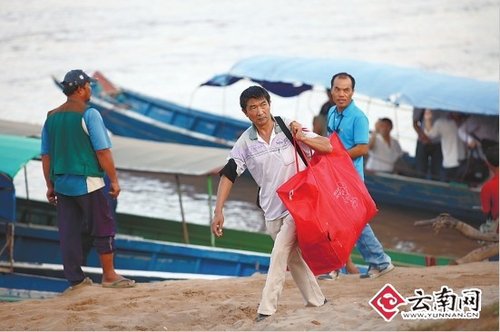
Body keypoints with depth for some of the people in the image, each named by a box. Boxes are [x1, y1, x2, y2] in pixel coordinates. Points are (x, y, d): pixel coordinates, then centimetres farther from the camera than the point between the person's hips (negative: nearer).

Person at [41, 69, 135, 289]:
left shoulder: (52, 117, 9)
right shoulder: (89, 114, -10)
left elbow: (46, 155, 11)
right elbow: (103, 151, -13)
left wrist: (50, 185, 18)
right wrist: (114, 180, -7)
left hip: (61, 184, 6)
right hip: (87, 182, -6)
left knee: (69, 232, 7)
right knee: (103, 228, 3)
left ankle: (75, 279, 10)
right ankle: (109, 276, 5)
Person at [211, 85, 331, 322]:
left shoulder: (290, 128, -7)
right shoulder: (245, 143, -2)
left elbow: (328, 147, -6)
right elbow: (228, 175, -4)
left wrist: (303, 139, -23)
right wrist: (219, 211, -13)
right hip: (272, 211, 4)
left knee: (279, 253, -16)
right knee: (294, 259, 12)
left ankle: (267, 310, -17)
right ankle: (316, 302, 25)